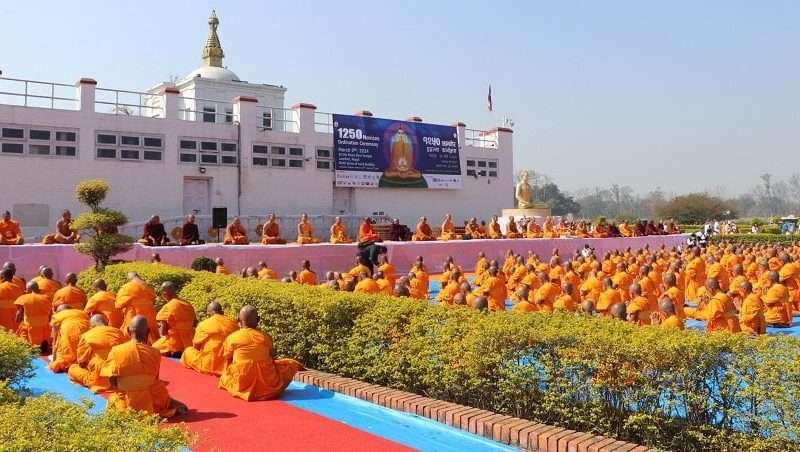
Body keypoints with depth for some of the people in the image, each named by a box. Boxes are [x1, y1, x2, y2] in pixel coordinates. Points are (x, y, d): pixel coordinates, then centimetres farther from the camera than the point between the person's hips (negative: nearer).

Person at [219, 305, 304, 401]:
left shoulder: (231, 338, -1)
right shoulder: (266, 338, 0)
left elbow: (227, 365, 4)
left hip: (242, 387, -1)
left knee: (224, 376, 31)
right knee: (291, 364, 24)